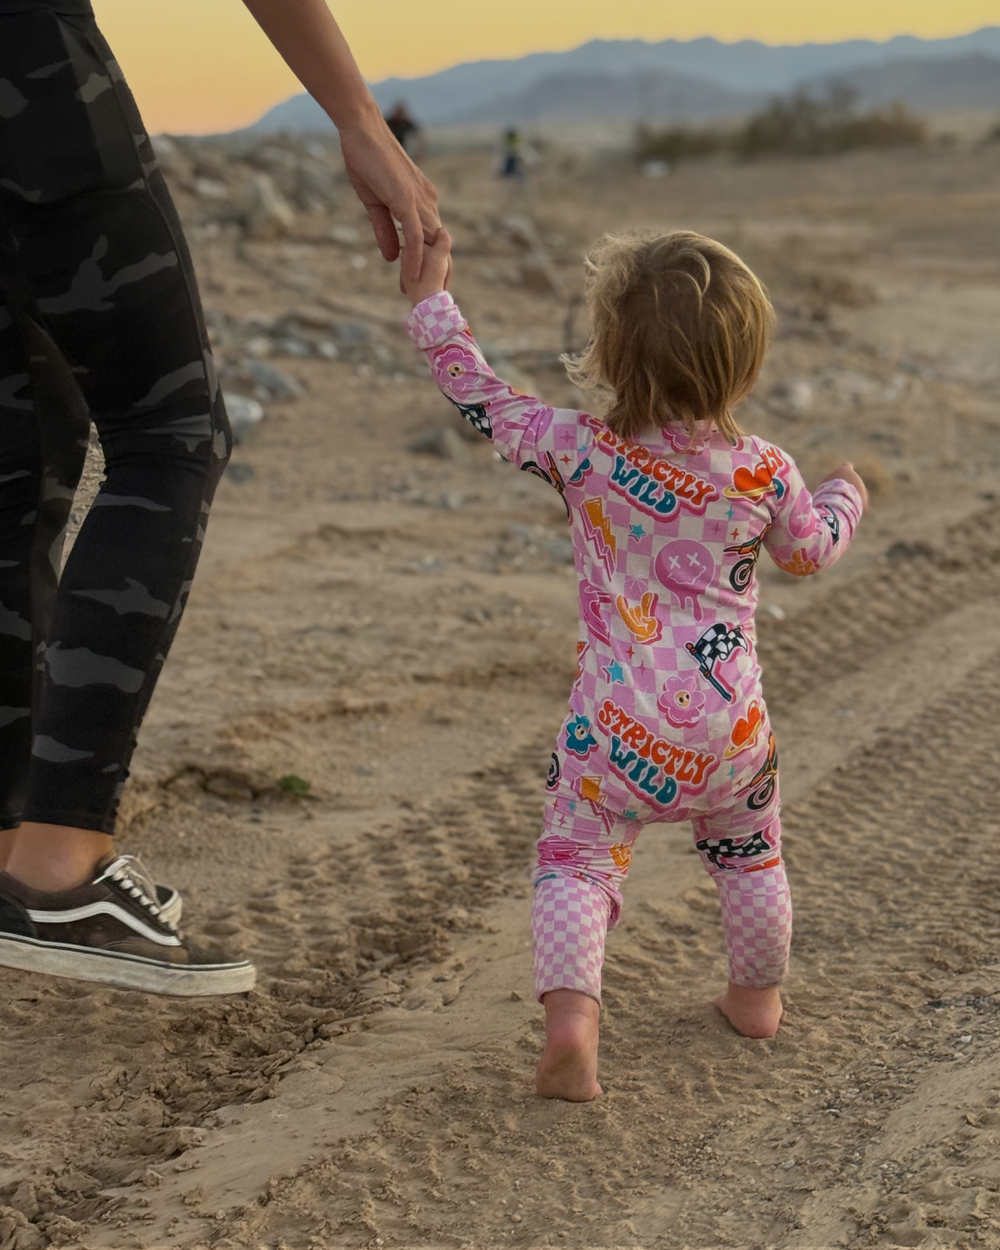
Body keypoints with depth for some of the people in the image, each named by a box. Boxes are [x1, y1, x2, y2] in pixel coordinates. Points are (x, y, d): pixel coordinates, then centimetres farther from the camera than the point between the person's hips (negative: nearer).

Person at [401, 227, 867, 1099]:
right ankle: (758, 995, 43)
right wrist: (844, 496, 37)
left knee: (577, 861, 5)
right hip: (729, 724, 3)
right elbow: (812, 549, 16)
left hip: (617, 726, -2)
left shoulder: (581, 451, -9)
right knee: (751, 855, 26)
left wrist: (431, 297, 12)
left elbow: (481, 397, 1)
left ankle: (571, 1011, -17)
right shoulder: (765, 474, -2)